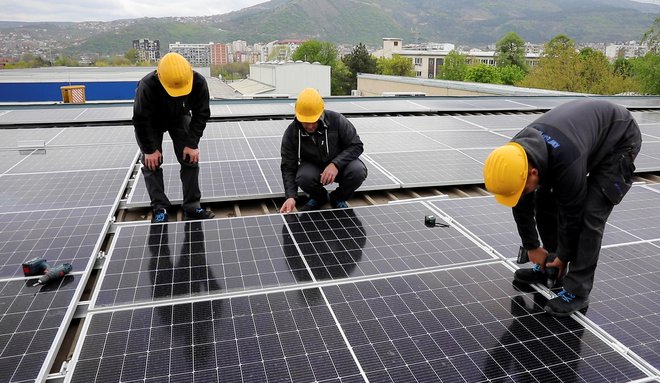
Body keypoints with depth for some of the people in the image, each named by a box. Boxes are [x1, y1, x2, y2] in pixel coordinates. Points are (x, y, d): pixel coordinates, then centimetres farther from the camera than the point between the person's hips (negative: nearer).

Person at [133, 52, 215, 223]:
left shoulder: (199, 82, -33)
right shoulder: (147, 86, -40)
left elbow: (201, 114, -19)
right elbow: (141, 120, -27)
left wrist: (192, 144, -20)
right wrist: (150, 149, -21)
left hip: (180, 118, 2)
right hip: (151, 121, -2)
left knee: (190, 159, -7)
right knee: (152, 162, -9)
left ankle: (192, 207, 0)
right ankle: (160, 209, 2)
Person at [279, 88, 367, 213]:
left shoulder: (336, 120, -22)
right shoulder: (291, 133, -18)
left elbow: (356, 145, -15)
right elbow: (288, 168, -14)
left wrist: (336, 164, -32)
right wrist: (291, 197, -29)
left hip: (339, 164, 0)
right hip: (312, 166, 0)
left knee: (358, 171, -31)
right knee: (303, 177, -34)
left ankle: (338, 198, 3)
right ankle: (319, 198, 5)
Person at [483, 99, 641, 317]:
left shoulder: (567, 161, -43)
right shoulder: (516, 154, -22)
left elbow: (572, 213, -26)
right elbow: (521, 206, -7)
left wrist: (564, 257, -9)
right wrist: (531, 247, 2)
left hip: (619, 140, -7)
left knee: (590, 214, -17)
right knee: (543, 199, 1)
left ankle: (576, 292, -6)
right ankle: (548, 266, 17)